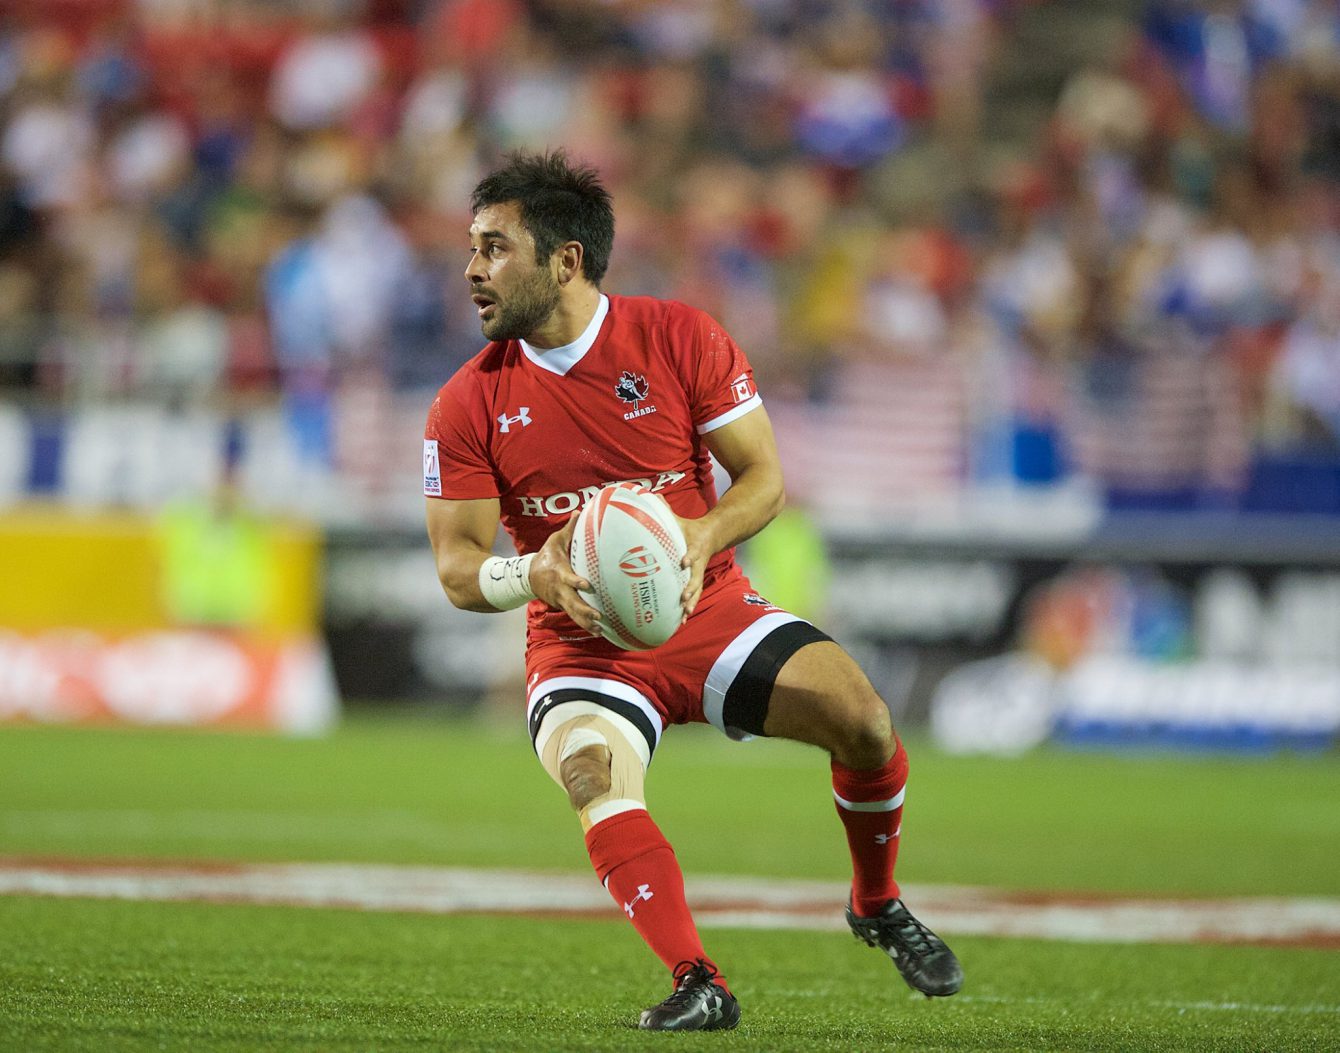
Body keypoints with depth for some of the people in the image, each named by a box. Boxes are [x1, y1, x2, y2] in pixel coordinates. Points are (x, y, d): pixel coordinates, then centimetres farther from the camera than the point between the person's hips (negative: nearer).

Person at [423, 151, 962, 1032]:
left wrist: (701, 537, -23)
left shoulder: (680, 339, -4)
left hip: (706, 610, 1)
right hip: (579, 646, -1)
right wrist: (535, 573, -24)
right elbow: (457, 568, -2)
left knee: (861, 718, -20)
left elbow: (764, 478, -2)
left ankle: (877, 905, 8)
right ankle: (697, 985, -34)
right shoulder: (469, 405, -2)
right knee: (595, 779, -33)